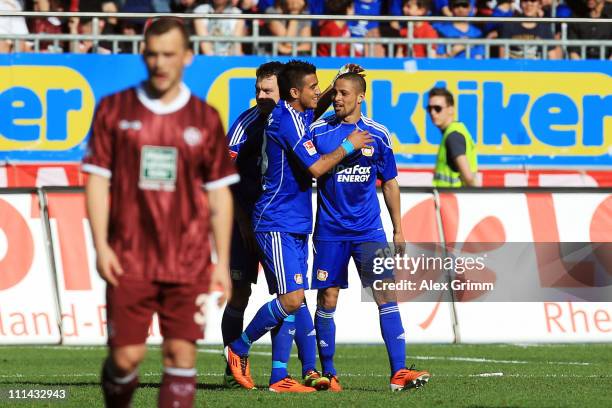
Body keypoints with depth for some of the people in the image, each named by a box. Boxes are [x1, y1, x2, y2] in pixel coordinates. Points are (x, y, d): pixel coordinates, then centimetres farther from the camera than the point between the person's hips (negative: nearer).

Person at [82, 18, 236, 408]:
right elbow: (98, 180, 4)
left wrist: (222, 261, 5)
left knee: (182, 353, -5)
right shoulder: (114, 109, 4)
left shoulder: (205, 119, 7)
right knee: (126, 356, -3)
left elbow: (219, 193, 10)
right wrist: (101, 245, -6)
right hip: (129, 260, -1)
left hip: (187, 264, 1)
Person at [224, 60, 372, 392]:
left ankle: (278, 377, 4)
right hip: (277, 224, -9)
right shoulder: (285, 120, -16)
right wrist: (348, 146, -7)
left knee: (292, 301, 5)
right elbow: (315, 167, -20)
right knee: (292, 298, -14)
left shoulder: (298, 116, 12)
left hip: (296, 225, 9)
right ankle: (238, 349, 2)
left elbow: (317, 110, 38)